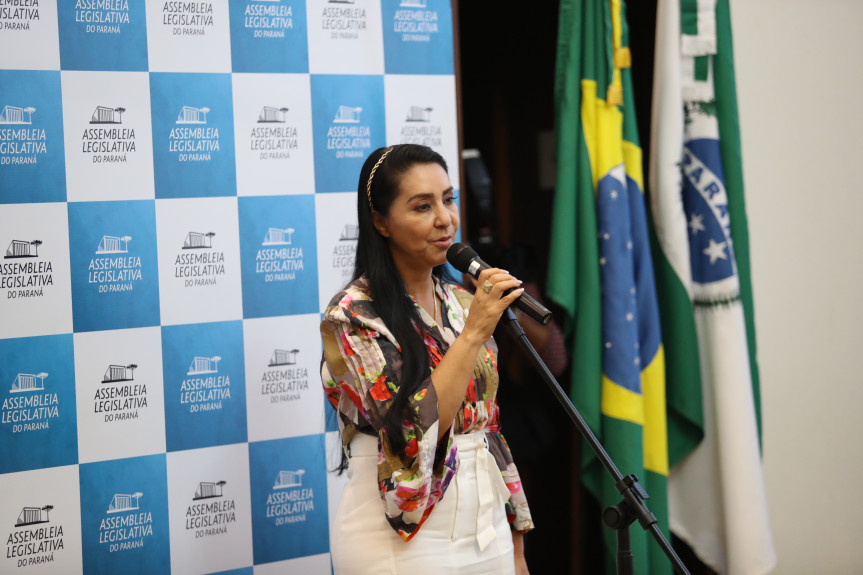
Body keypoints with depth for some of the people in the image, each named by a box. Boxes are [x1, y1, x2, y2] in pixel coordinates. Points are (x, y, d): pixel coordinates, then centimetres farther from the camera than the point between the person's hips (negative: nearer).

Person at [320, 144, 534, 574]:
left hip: (488, 532, 6)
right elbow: (412, 434, -23)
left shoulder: (462, 304, 6)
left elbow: (489, 427, 11)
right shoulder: (351, 316, -13)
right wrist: (473, 334, -24)